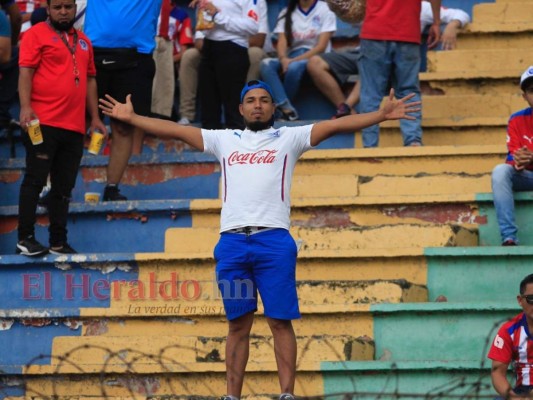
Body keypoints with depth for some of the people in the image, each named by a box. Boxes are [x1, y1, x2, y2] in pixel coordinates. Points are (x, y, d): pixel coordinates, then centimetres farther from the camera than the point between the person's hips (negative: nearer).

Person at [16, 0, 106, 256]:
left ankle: (59, 242, 12)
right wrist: (26, 106, -21)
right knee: (35, 181, -5)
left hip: (74, 127, 6)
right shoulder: (36, 34, 0)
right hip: (43, 123, -6)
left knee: (63, 188, 8)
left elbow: (90, 80, 23)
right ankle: (25, 238, -2)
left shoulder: (83, 42, 19)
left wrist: (94, 117, 17)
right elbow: (25, 72, -8)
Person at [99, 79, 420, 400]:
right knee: (238, 325, 7)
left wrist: (381, 116, -8)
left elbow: (337, 125, 2)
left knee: (281, 321, -5)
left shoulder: (289, 138, 11)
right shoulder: (225, 140, 20)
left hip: (274, 240, -3)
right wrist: (132, 118, 20)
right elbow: (176, 130, 22)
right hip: (232, 241, 3)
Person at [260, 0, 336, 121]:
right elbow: (282, 42, 0)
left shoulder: (325, 10, 1)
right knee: (266, 64, -28)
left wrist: (295, 60, -20)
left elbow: (321, 46, -8)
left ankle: (280, 108, -19)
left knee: (294, 67, -36)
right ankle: (286, 109, -38)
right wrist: (283, 58, -24)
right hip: (291, 59, 4)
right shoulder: (286, 13, 13)